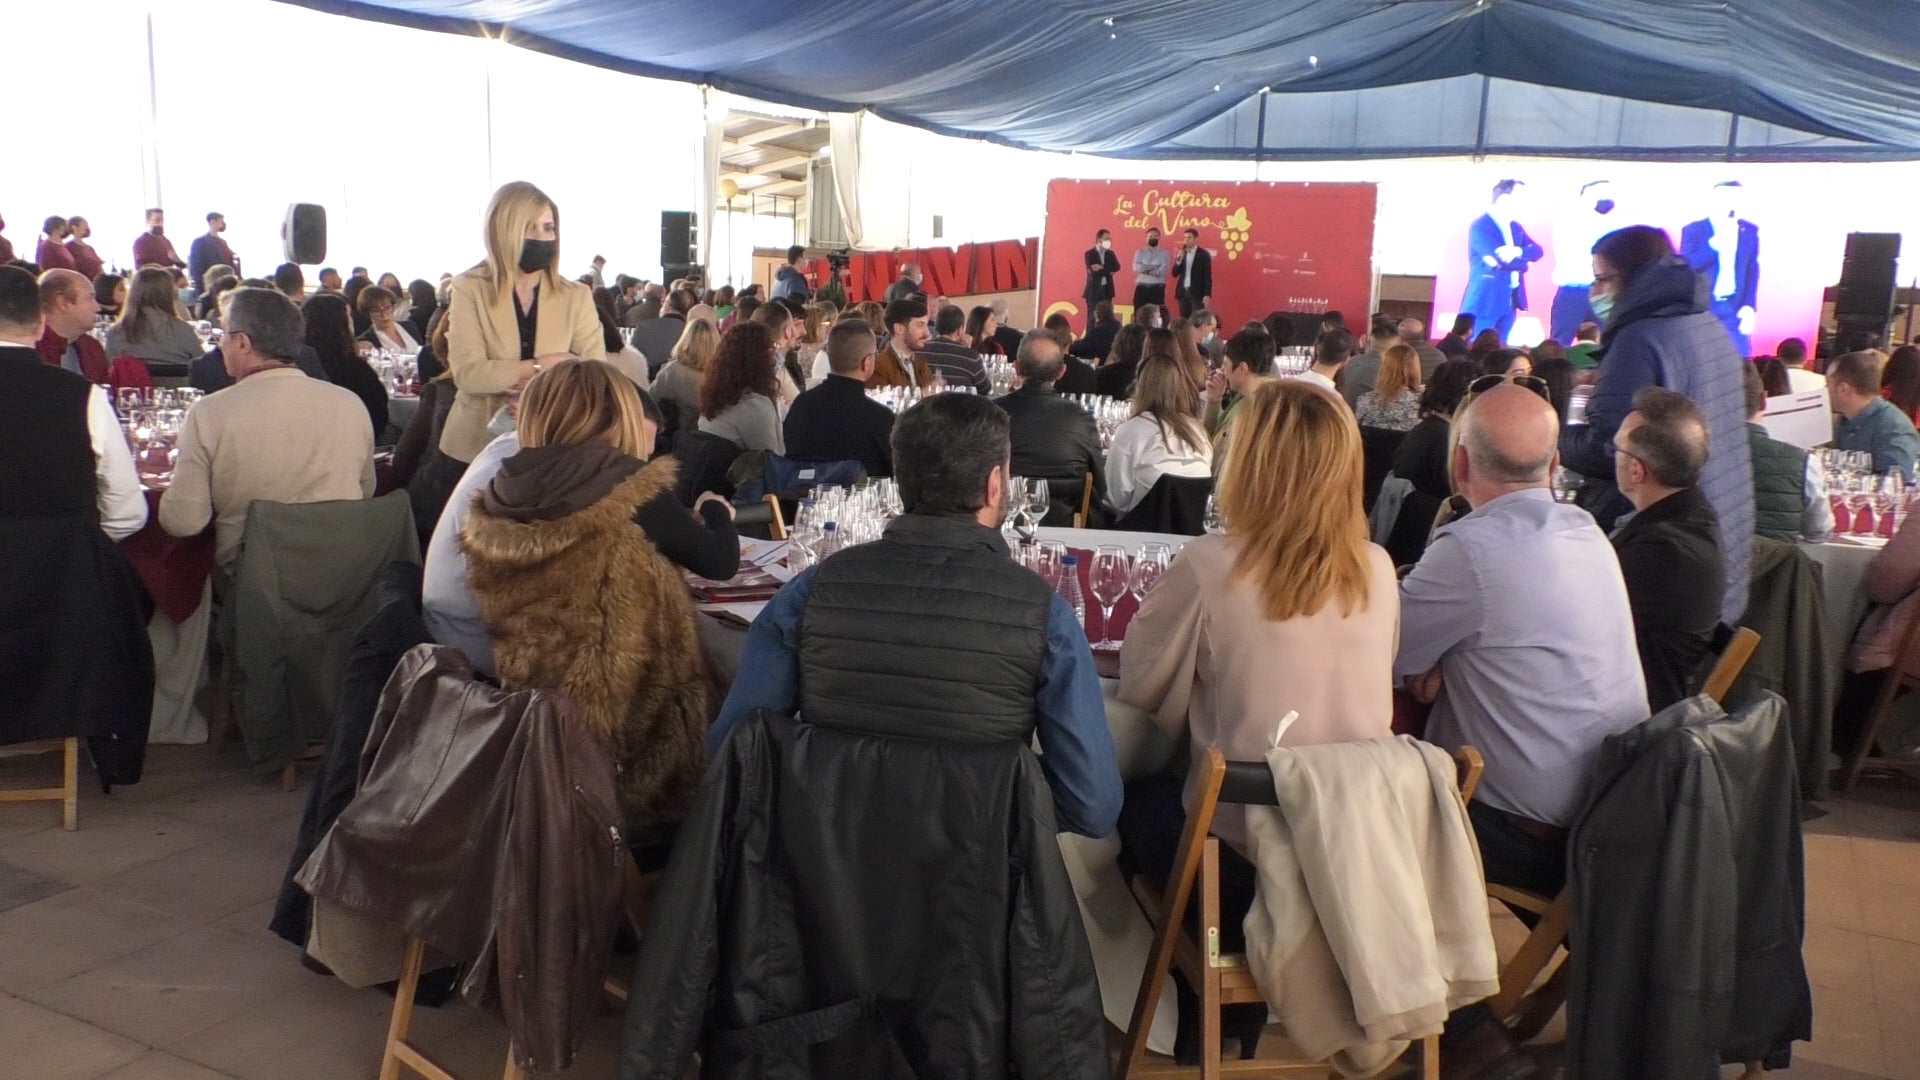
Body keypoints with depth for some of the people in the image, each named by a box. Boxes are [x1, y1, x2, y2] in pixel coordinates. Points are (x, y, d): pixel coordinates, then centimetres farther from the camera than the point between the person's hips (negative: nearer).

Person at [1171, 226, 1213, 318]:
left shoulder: (1204, 254, -3)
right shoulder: (1181, 253, 10)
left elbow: (1207, 276, -6)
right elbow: (1175, 274, 6)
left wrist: (1207, 295, -13)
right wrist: (1179, 259, -11)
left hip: (1197, 293, -5)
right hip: (1183, 292, 5)